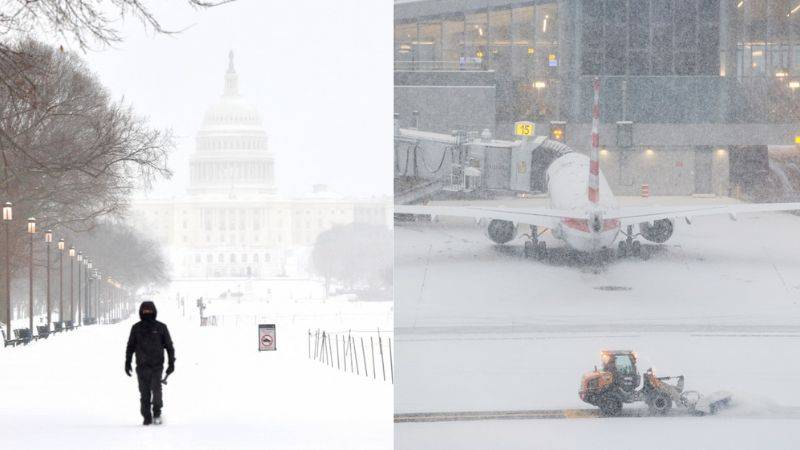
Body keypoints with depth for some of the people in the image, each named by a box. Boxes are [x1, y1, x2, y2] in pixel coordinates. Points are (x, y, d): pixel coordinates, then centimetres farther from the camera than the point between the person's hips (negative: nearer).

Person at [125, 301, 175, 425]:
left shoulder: (160, 327, 4)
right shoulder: (136, 328, 8)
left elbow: (169, 346, 8)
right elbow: (130, 346, 14)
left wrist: (171, 363, 3)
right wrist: (127, 363, 8)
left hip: (157, 365, -2)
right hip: (142, 366, 2)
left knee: (156, 389, -16)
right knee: (144, 393, 1)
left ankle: (157, 412, 2)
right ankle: (147, 416, 10)